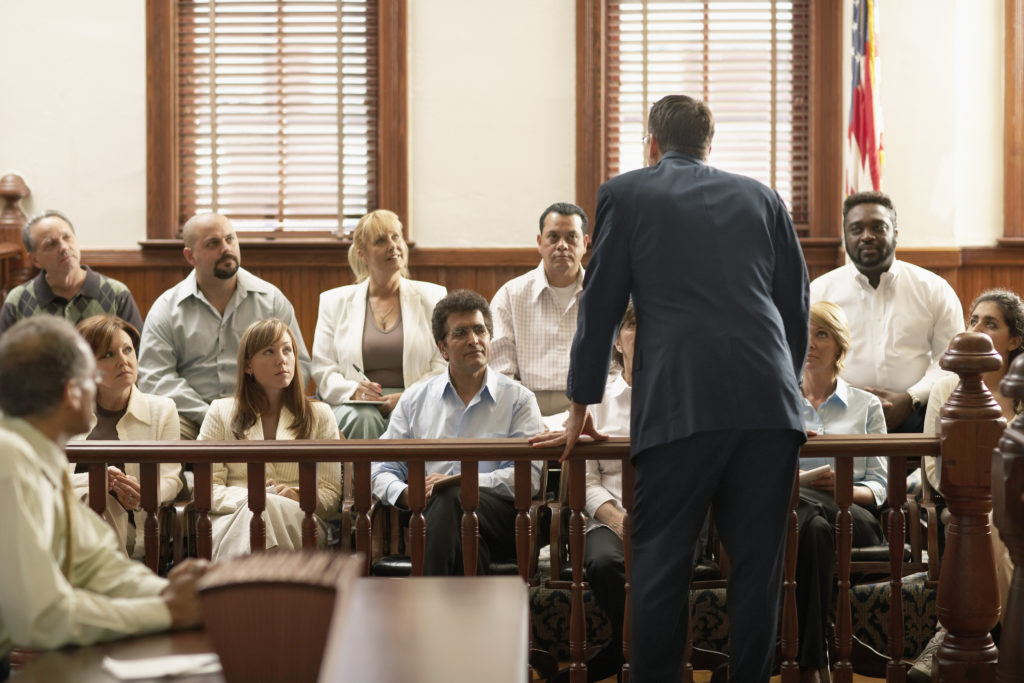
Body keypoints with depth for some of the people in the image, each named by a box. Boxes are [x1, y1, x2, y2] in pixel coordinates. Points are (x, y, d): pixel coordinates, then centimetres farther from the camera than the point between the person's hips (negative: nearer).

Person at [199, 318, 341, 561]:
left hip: (298, 521, 1)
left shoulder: (319, 415, 21)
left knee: (269, 507, -38)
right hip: (232, 521, -1)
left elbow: (331, 495, 12)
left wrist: (298, 498, -12)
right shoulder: (220, 413, 20)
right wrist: (249, 498, -13)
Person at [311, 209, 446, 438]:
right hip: (357, 405, 1)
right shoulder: (335, 301, 16)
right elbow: (322, 369, 9)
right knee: (363, 419, -36)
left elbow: (444, 367, 6)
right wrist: (352, 391, -14)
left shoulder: (431, 297, 15)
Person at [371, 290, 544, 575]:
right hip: (430, 514, 1)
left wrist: (459, 482, -12)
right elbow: (382, 469, 19)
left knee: (453, 498, -37)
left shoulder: (518, 399, 13)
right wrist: (405, 494, -7)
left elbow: (530, 476, -1)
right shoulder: (414, 400, 22)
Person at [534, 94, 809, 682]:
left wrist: (581, 408, 18)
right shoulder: (761, 197, 19)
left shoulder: (626, 193, 11)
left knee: (662, 562, 2)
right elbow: (796, 307, 20)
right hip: (769, 404, 3)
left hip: (681, 406, -3)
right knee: (757, 562, 7)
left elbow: (601, 306, 11)